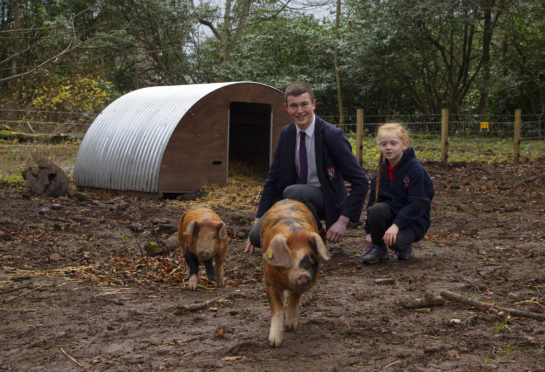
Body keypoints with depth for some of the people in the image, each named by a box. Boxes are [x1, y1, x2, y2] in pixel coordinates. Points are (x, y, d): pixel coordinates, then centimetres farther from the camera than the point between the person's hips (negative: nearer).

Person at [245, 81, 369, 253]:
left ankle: (317, 235, -10)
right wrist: (259, 219, 0)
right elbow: (272, 178, 6)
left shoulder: (332, 135, -17)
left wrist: (343, 221, -25)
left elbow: (361, 182, -18)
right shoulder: (286, 134, 0)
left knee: (293, 192, -36)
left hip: (326, 199, -5)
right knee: (257, 235, -15)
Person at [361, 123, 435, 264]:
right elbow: (373, 200, 7)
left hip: (414, 220, -5)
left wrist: (396, 225, -30)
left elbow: (417, 204, -20)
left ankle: (404, 247, 6)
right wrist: (369, 231, 1)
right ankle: (378, 247, -4)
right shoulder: (381, 169, 3)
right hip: (390, 211, 5)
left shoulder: (415, 169, -16)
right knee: (375, 210, -28)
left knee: (395, 240, -33)